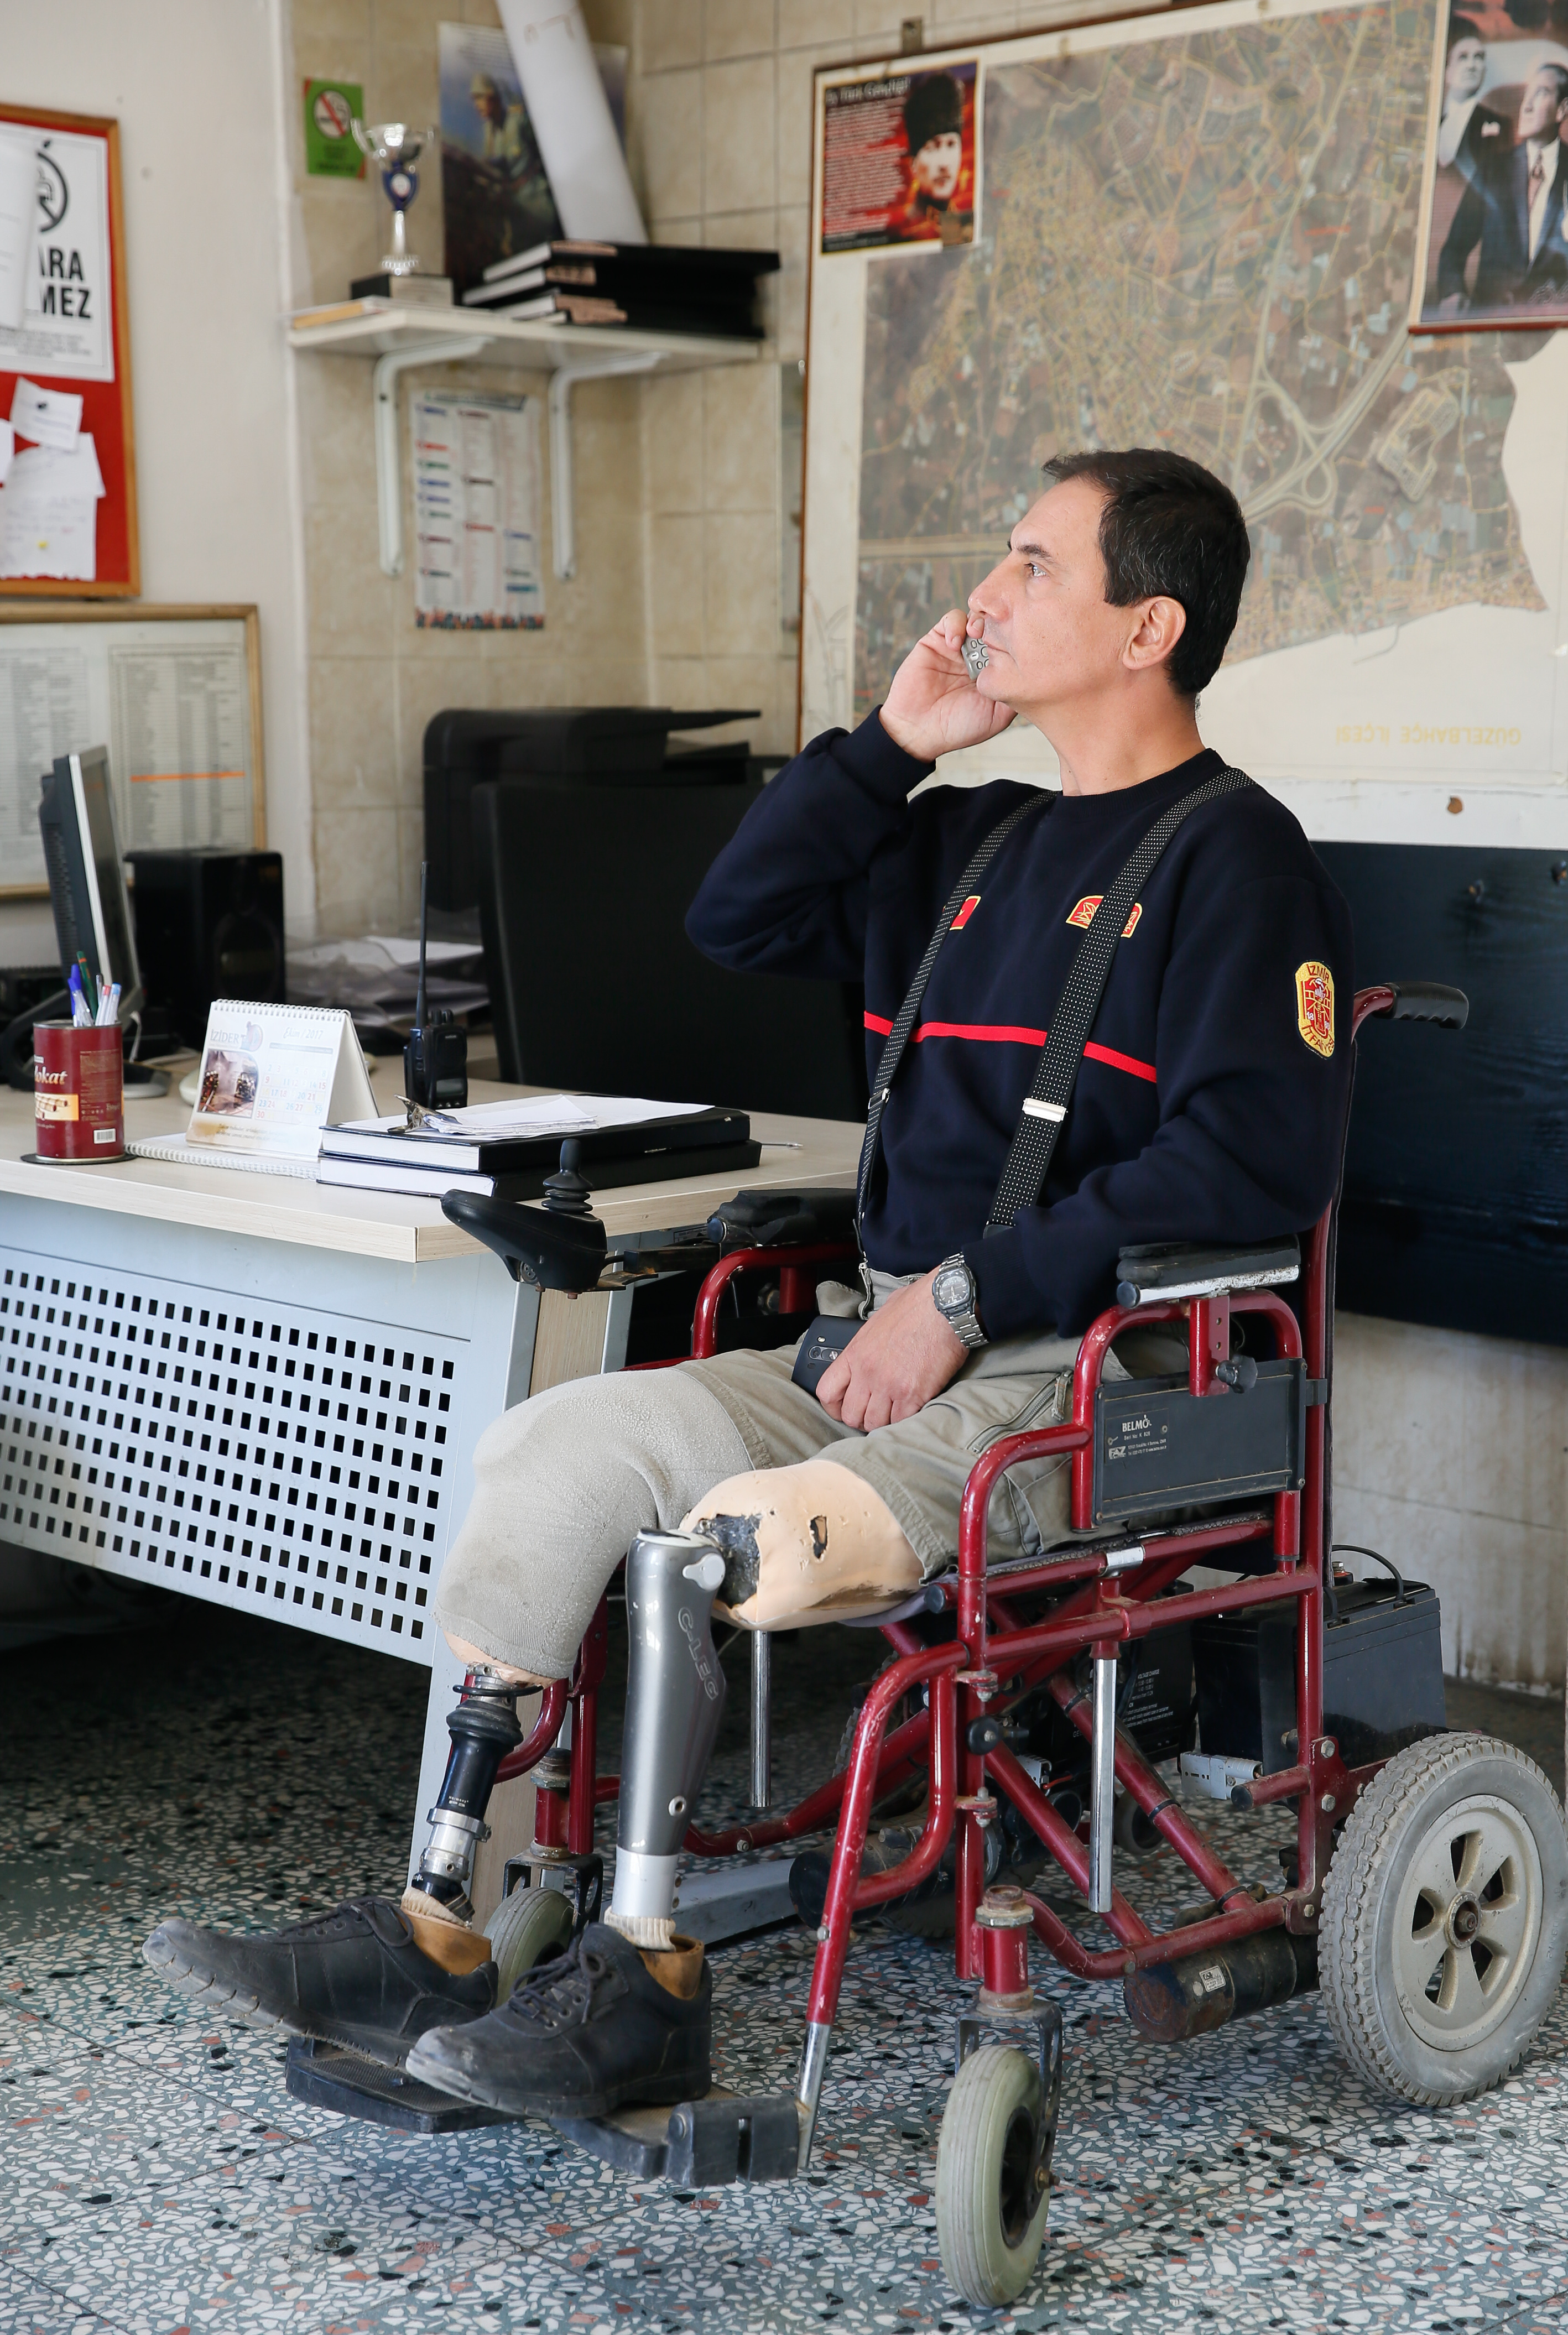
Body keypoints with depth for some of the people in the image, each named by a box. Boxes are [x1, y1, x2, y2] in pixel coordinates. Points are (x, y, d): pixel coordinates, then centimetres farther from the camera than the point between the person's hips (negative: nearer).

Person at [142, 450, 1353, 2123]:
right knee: (559, 1443, -11)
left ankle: (644, 1986, -14)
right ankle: (432, 1937, -9)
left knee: (708, 1532, -29)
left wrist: (968, 1292, -18)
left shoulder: (1235, 858, -5)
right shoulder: (977, 838, 20)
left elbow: (1254, 1162, -17)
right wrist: (891, 745, 11)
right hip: (898, 1348, 8)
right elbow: (737, 919, 22)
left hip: (1089, 1385, -8)